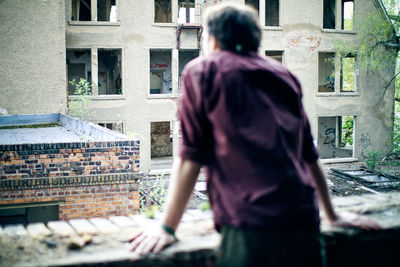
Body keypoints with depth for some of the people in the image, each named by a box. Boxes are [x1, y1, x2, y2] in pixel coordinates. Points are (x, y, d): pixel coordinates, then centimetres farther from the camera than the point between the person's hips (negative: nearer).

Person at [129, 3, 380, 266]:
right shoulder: (284, 75, 18)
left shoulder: (202, 70, 5)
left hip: (251, 227, -5)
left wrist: (168, 228, 6)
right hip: (305, 224, 5)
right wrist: (332, 215, 32)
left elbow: (191, 157, 0)